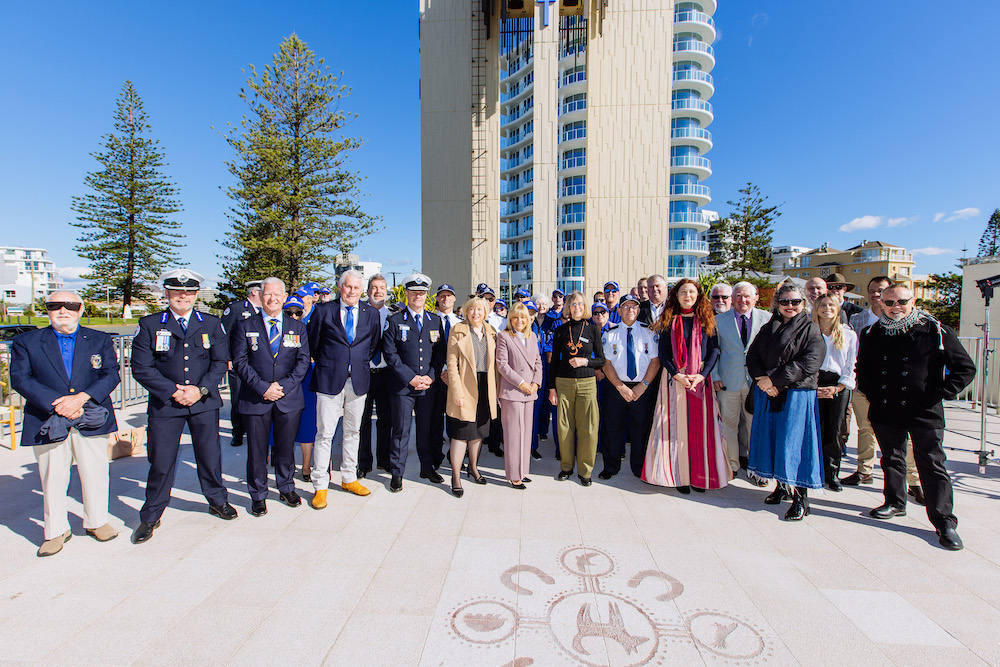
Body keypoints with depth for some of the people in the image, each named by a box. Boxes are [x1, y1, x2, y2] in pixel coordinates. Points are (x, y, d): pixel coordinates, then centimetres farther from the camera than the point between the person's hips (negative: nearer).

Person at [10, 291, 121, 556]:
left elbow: (111, 374, -1)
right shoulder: (25, 342, 7)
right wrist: (56, 403, -16)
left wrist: (80, 398, -16)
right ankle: (56, 532, 25)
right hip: (47, 422, 0)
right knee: (52, 478, 7)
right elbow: (20, 379, -3)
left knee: (95, 473, 7)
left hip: (92, 421, 0)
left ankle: (96, 522, 26)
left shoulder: (100, 340, 8)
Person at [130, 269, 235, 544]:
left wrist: (200, 389, -11)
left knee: (210, 456, 11)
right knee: (161, 461, 6)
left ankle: (217, 500, 33)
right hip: (164, 404, -1)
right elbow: (141, 368, -3)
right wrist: (172, 391, -12)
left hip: (204, 402, 1)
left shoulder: (212, 324, 5)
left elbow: (220, 362, 2)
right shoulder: (149, 325, 2)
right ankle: (150, 516, 27)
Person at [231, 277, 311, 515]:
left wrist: (284, 386, -11)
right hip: (255, 399, -1)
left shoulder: (298, 327, 7)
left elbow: (303, 360, 2)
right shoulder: (245, 327, 4)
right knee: (257, 451, 8)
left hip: (289, 399, 1)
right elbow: (240, 362, -3)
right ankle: (258, 496, 26)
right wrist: (263, 387, -14)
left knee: (286, 448, 12)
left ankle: (286, 489, 32)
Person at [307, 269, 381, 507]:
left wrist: (362, 363, 11)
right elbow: (312, 344, 7)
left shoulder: (371, 314, 5)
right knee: (324, 434, 0)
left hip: (358, 381, 3)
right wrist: (326, 365, 10)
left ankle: (349, 478, 28)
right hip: (329, 380, -2)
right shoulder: (323, 310, -1)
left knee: (353, 432, 13)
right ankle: (320, 486, 14)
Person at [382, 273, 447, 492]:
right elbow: (390, 353, -6)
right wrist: (410, 377, -12)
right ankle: (397, 473, 19)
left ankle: (427, 467, 29)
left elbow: (440, 351, 7)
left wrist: (431, 376, -6)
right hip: (403, 386, -3)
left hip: (428, 385, 3)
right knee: (401, 431, 4)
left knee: (426, 429, 14)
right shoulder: (395, 321, 0)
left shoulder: (435, 320, 9)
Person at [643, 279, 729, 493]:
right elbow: (662, 352, 1)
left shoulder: (707, 320, 7)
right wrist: (677, 374, -12)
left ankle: (700, 475, 14)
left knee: (700, 425, 2)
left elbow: (714, 349, 3)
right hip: (674, 377, -1)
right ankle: (679, 475, 8)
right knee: (676, 425, 0)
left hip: (701, 378, 1)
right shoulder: (669, 320, 5)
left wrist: (702, 374, -11)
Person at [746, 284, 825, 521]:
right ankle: (782, 486, 25)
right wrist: (763, 380, -11)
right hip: (767, 394, 5)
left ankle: (800, 497, 6)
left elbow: (807, 365, -14)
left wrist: (773, 380, -15)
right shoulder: (768, 329, 12)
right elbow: (752, 355, 7)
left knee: (793, 443, -5)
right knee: (771, 439, 10)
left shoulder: (811, 331, -2)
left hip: (797, 395, -5)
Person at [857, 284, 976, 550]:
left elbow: (966, 368, 0)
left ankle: (945, 522, 10)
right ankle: (895, 503, 32)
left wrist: (938, 394, -8)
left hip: (924, 412, -3)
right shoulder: (873, 334, 6)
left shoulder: (934, 331, -4)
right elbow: (862, 369, 20)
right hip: (886, 411, 4)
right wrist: (871, 391, 8)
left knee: (932, 465, 0)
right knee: (891, 459, 15)